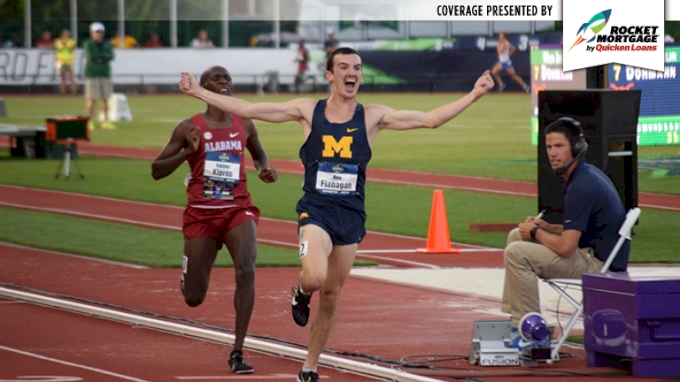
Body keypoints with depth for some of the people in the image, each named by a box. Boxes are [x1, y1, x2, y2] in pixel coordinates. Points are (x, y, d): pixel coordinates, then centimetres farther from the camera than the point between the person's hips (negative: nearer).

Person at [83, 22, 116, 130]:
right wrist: (104, 55, -8)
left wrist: (99, 58, -14)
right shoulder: (88, 45, -2)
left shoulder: (107, 45, 10)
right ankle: (89, 122, 0)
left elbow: (111, 57, -3)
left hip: (105, 74, 4)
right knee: (91, 99, -5)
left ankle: (106, 121, 7)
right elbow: (91, 56, -16)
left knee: (105, 99, 3)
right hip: (92, 75, -4)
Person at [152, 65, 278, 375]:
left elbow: (258, 154, 26)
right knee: (193, 298, 3)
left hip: (238, 210, 1)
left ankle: (237, 352, -19)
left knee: (246, 271, -25)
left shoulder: (244, 125, 5)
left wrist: (264, 169, 3)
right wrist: (187, 152, -17)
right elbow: (156, 171, -1)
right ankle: (189, 274, 45)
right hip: (201, 213, -1)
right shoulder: (189, 128, -3)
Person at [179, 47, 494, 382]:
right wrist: (198, 92, 0)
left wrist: (473, 95, -5)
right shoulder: (308, 111, 1)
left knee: (330, 297, 9)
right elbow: (247, 109, 3)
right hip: (315, 211, -2)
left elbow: (430, 119, 3)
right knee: (314, 278, -28)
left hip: (351, 215, 2)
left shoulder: (372, 117, 4)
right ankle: (301, 293, 11)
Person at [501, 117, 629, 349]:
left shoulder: (582, 186, -22)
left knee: (517, 252, -19)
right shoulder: (586, 174, 11)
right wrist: (547, 227, 5)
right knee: (517, 236, 17)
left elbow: (566, 247, -26)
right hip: (593, 253, 11)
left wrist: (536, 233, -7)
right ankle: (513, 319, 14)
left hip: (599, 264, -11)